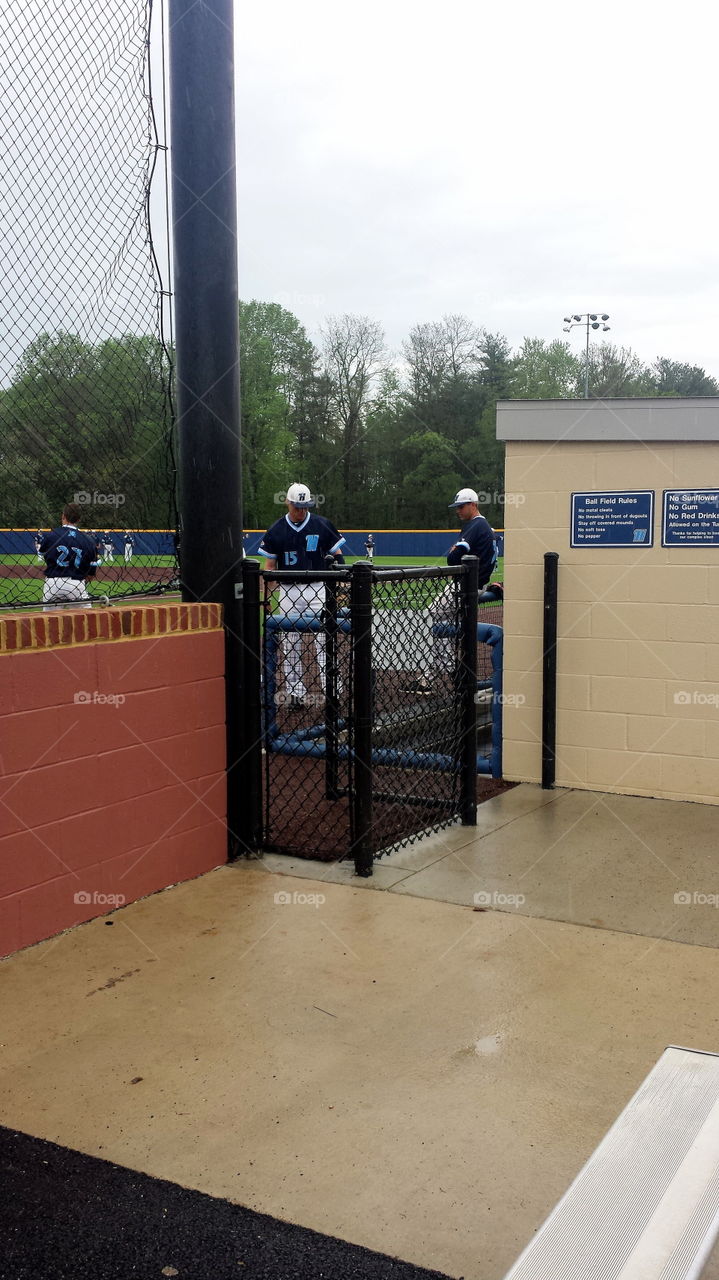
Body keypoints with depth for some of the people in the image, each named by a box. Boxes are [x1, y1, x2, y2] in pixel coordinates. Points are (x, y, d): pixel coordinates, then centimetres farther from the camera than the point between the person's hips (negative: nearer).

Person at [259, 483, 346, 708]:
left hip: (317, 589, -1)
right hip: (289, 591, 2)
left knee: (324, 639, -7)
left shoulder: (322, 525, 2)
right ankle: (296, 692, 11)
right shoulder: (276, 530, 5)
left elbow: (337, 556, 5)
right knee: (291, 643, 4)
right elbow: (270, 565, 9)